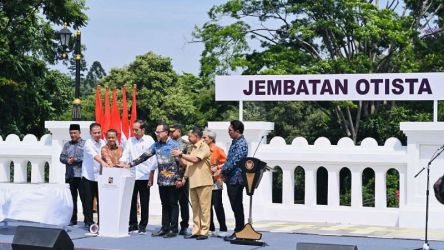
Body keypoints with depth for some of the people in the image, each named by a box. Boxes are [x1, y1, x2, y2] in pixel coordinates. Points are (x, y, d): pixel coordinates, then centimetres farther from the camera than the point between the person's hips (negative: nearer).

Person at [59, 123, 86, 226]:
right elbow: (62, 157, 11)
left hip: (81, 175, -5)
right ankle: (73, 220, 15)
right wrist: (67, 160, -9)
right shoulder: (67, 145, 16)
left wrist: (76, 159, -14)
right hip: (70, 175, 5)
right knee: (72, 198, 9)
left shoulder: (84, 144, 0)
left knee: (84, 198, -6)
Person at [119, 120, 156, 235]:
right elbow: (125, 156, 6)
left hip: (144, 177, -3)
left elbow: (153, 160, -2)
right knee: (131, 201, 5)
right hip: (132, 176, 3)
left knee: (144, 203, 3)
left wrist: (151, 177, -5)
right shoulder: (130, 141, 8)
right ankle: (133, 225, 14)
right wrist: (121, 163, -16)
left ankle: (142, 226, 11)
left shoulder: (149, 141, -2)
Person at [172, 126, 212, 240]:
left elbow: (195, 159, -21)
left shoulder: (204, 147, -8)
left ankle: (204, 232, -1)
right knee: (195, 208, 9)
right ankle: (196, 231, 13)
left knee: (204, 207, -3)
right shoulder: (192, 148, 16)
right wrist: (179, 156, 6)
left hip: (203, 182, -8)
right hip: (193, 182, 8)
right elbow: (187, 163, 21)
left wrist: (181, 154, -13)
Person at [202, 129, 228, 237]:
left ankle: (223, 230, 0)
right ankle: (210, 228, 15)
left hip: (215, 182, -6)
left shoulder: (218, 150, -6)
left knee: (218, 205, -5)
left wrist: (217, 168, -14)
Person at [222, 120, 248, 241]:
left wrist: (224, 171, -9)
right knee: (236, 207, 12)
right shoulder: (235, 142, 15)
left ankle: (239, 232, 2)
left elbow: (234, 161, -22)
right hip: (231, 179, 9)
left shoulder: (241, 144, -15)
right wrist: (224, 171, 6)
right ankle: (238, 231, 17)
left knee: (237, 207, -3)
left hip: (236, 179, -9)